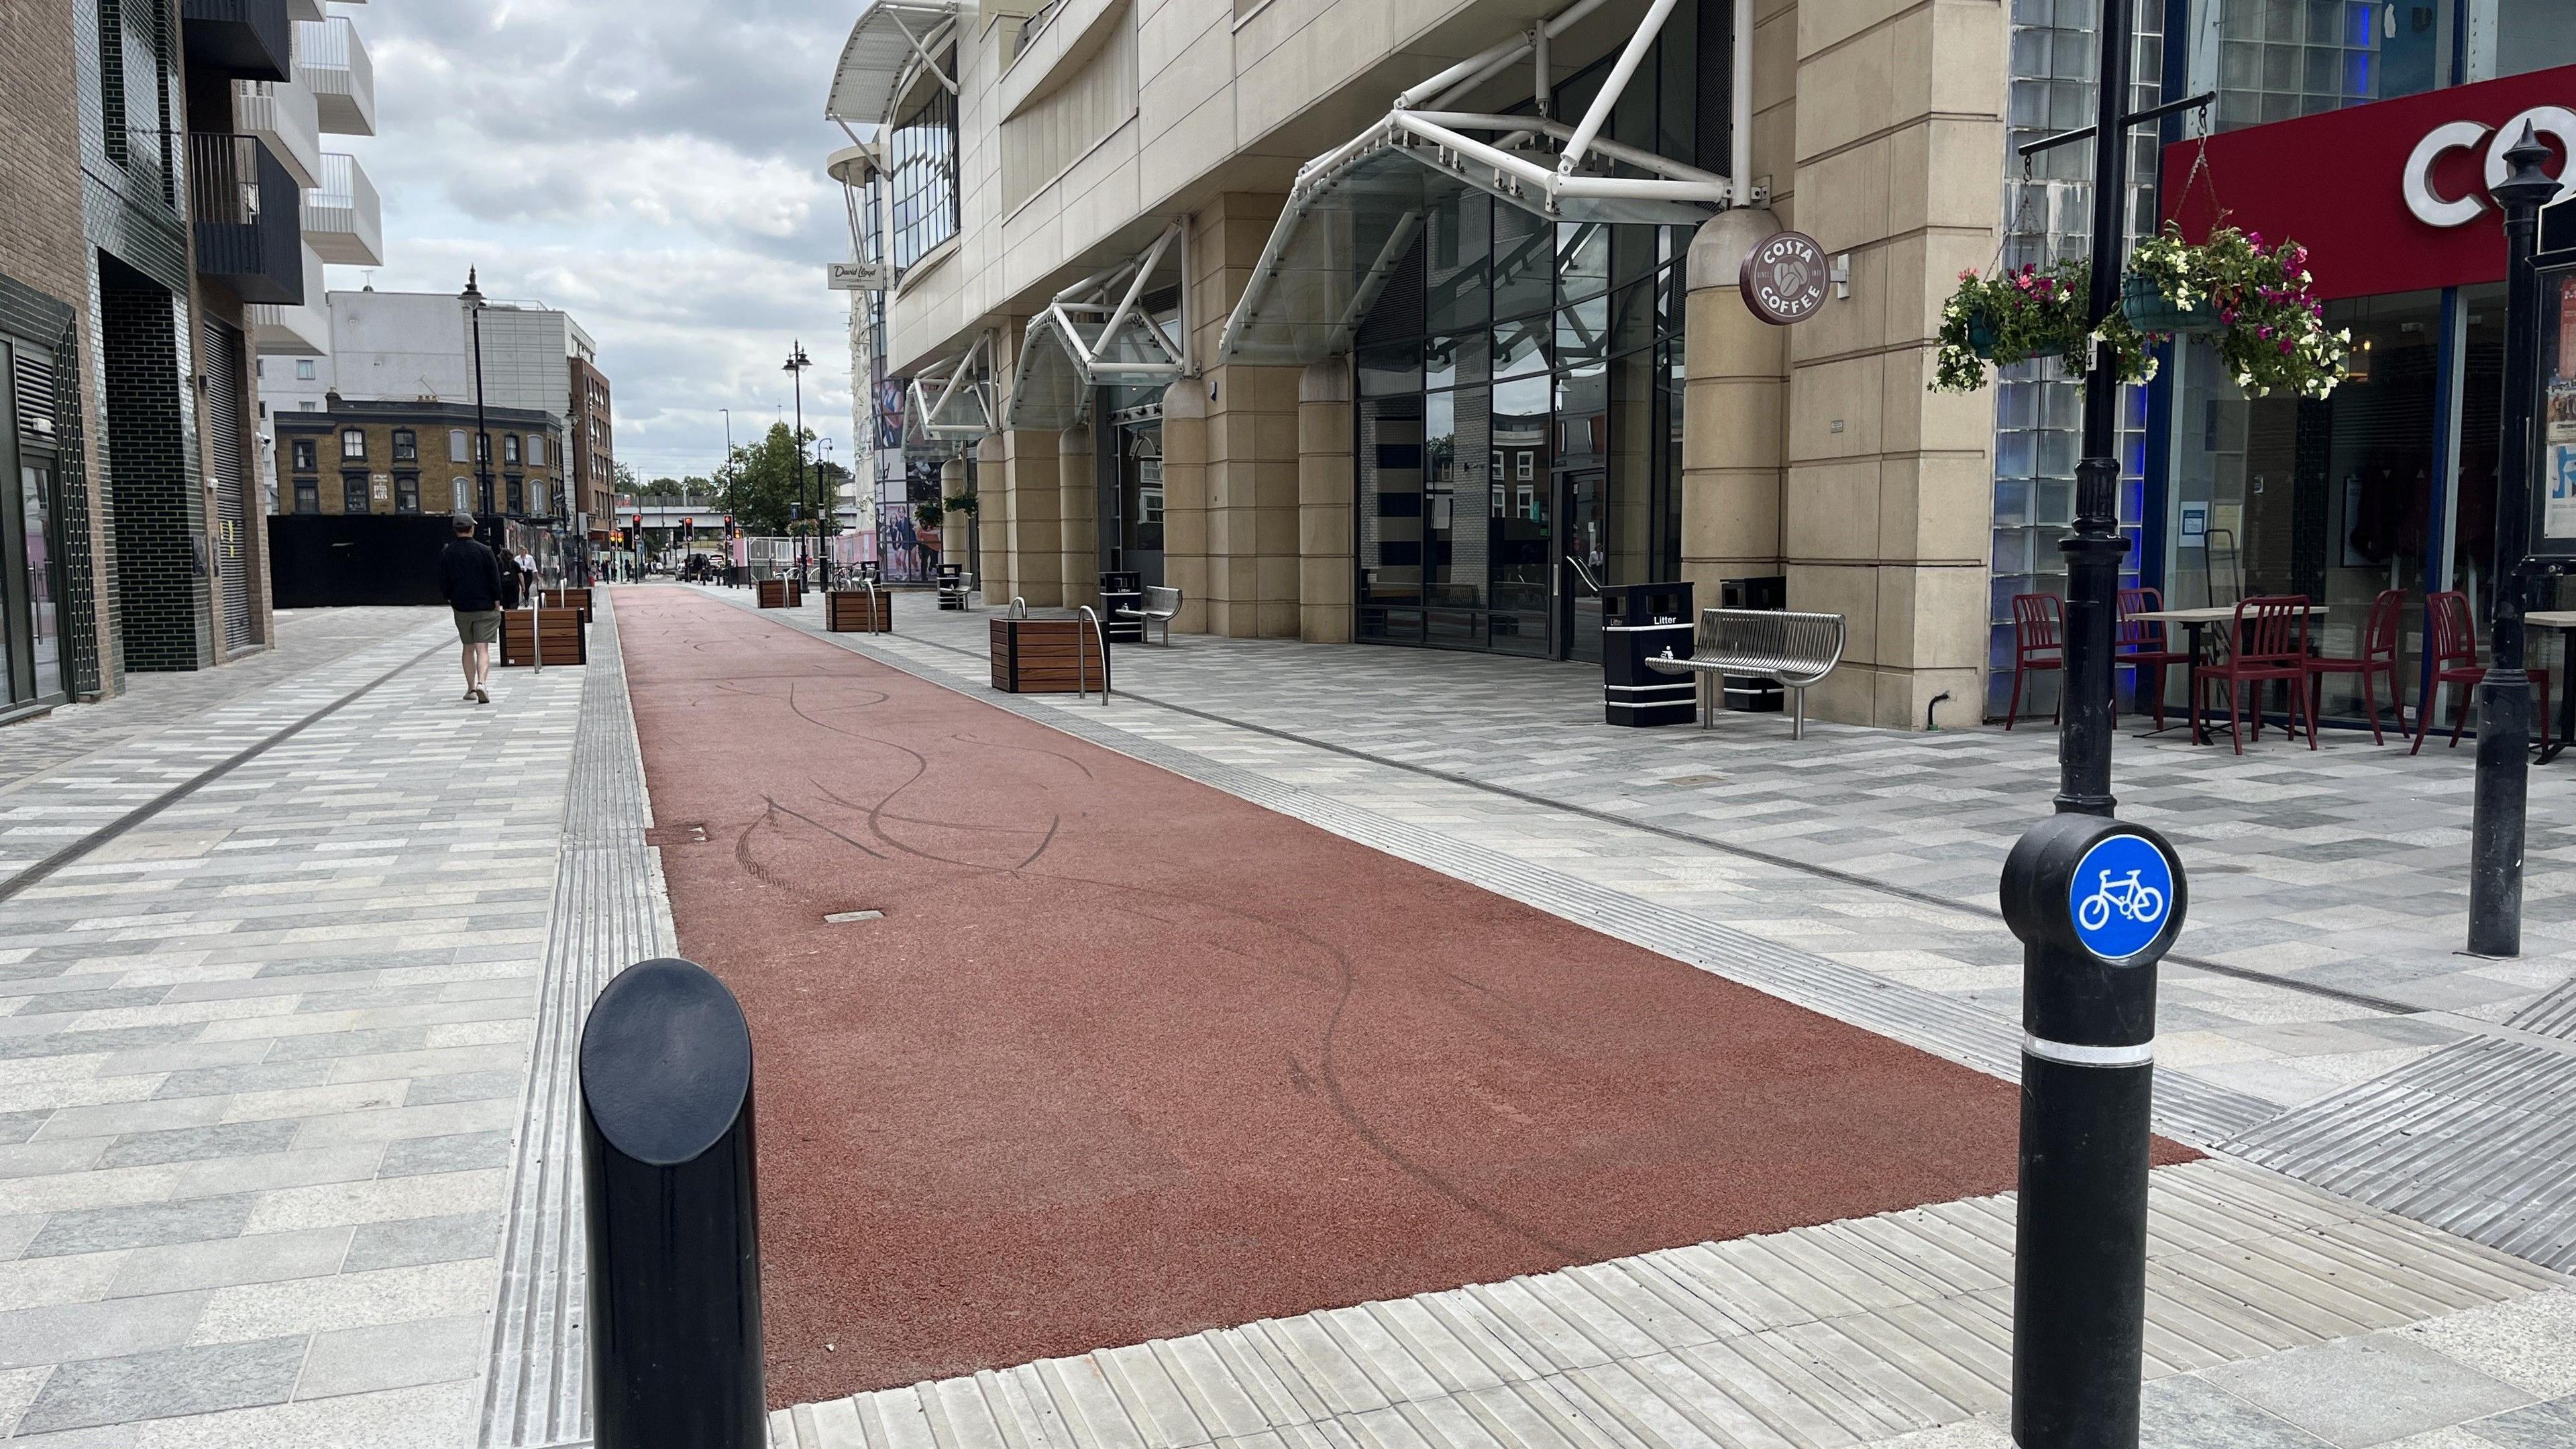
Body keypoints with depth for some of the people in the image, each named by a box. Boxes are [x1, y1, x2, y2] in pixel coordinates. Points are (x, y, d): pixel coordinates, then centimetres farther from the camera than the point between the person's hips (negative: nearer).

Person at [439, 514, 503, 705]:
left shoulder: (447, 554, 0)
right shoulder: (484, 551, -7)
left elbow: (443, 582, 4)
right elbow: (495, 579, -7)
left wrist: (450, 599, 19)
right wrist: (497, 602, 1)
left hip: (461, 608, 3)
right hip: (486, 608, -3)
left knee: (468, 649, 15)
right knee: (482, 649, -7)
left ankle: (471, 688, 20)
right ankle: (481, 683, -27)